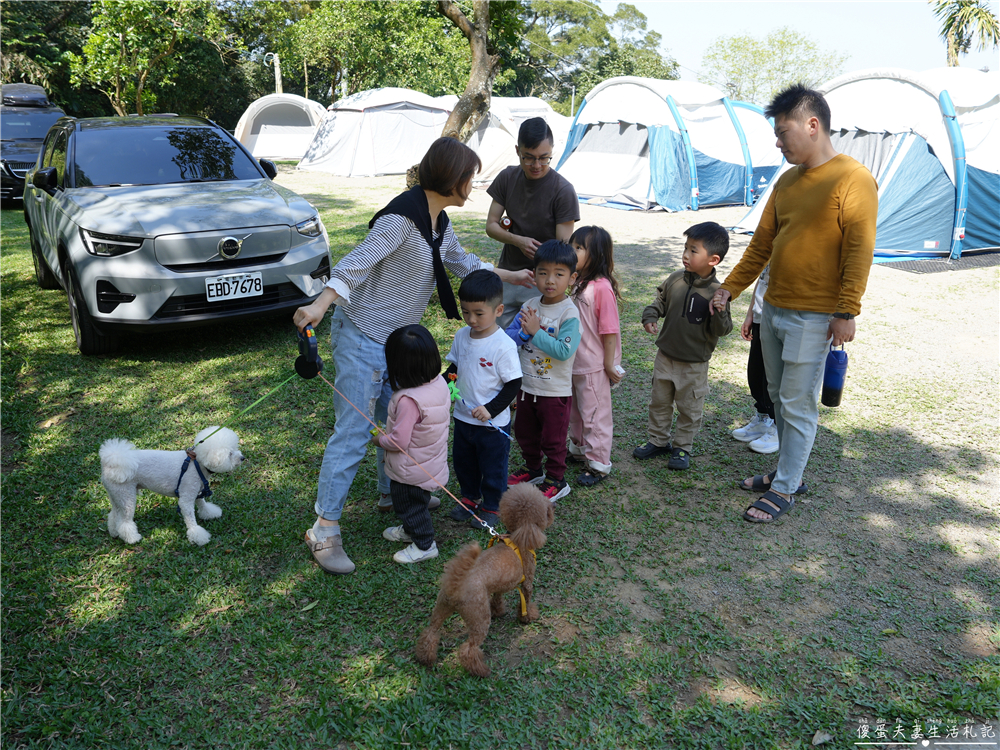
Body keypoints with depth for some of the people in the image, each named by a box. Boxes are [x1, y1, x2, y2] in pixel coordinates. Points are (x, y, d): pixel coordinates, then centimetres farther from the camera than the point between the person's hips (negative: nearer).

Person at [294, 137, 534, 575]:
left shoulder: (439, 222, 8)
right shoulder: (401, 218, -22)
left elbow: (461, 263, 24)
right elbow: (356, 263, -31)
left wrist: (511, 276, 30)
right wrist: (321, 304, -46)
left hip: (397, 340, 9)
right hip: (362, 337, -9)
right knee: (353, 433, -7)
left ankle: (393, 493, 40)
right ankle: (324, 530, 3)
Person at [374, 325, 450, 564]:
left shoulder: (408, 400, -36)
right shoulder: (439, 383, -11)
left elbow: (399, 441, -31)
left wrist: (378, 439, -9)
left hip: (411, 470, -8)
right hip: (433, 462, 8)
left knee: (409, 504, 16)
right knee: (416, 501, 31)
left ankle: (425, 545, 33)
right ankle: (410, 530, 53)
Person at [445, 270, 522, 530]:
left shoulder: (504, 346, -23)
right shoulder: (462, 336, -2)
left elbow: (513, 384, -18)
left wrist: (490, 409, -24)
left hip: (493, 423, -6)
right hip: (463, 417, 7)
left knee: (492, 468, 12)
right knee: (463, 462, 23)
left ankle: (492, 507, 34)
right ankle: (470, 498, 46)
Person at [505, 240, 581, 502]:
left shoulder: (569, 313, -18)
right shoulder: (530, 306, -1)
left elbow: (564, 351, -27)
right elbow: (508, 337, -1)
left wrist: (536, 332, -25)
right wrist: (525, 332, -20)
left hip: (555, 391, -6)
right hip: (526, 385, 6)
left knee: (553, 439, 10)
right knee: (524, 432, 23)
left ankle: (556, 481, 29)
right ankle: (533, 469, 44)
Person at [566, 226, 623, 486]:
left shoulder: (602, 287, -21)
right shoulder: (577, 282, 3)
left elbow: (609, 330, -19)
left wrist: (609, 364, -15)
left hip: (593, 365, -8)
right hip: (573, 362, 8)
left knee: (595, 413, 6)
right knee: (576, 411, 23)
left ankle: (598, 463, 19)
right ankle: (579, 448, 42)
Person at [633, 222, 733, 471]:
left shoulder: (716, 292, -16)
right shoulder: (675, 280, -6)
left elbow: (721, 330, -15)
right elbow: (660, 301, 9)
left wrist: (719, 312, -34)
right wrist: (650, 317, -9)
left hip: (694, 364, -4)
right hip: (665, 356, 4)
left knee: (689, 408, 10)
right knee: (659, 401, 17)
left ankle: (682, 447, 27)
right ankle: (658, 441, 34)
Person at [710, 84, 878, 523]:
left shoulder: (853, 179, -11)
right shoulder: (787, 181, 12)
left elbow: (859, 252, -15)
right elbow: (761, 244, 16)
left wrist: (846, 312, -18)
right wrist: (730, 288, 12)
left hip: (814, 317, -8)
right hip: (773, 308, 8)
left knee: (798, 405, 0)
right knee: (779, 397, 15)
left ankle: (784, 490, 12)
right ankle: (788, 472, 31)